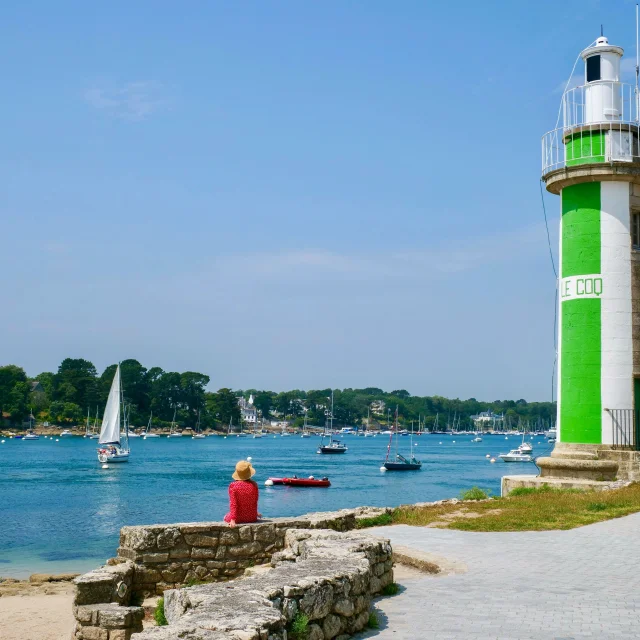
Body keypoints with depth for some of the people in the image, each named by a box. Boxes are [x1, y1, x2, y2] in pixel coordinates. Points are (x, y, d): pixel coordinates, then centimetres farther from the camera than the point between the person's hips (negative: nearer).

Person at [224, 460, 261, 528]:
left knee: (226, 517, 29)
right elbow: (255, 502, 5)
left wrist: (233, 520, -17)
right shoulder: (254, 485, -7)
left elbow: (233, 504, -16)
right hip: (252, 518, 2)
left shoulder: (233, 486, -14)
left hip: (238, 518, -2)